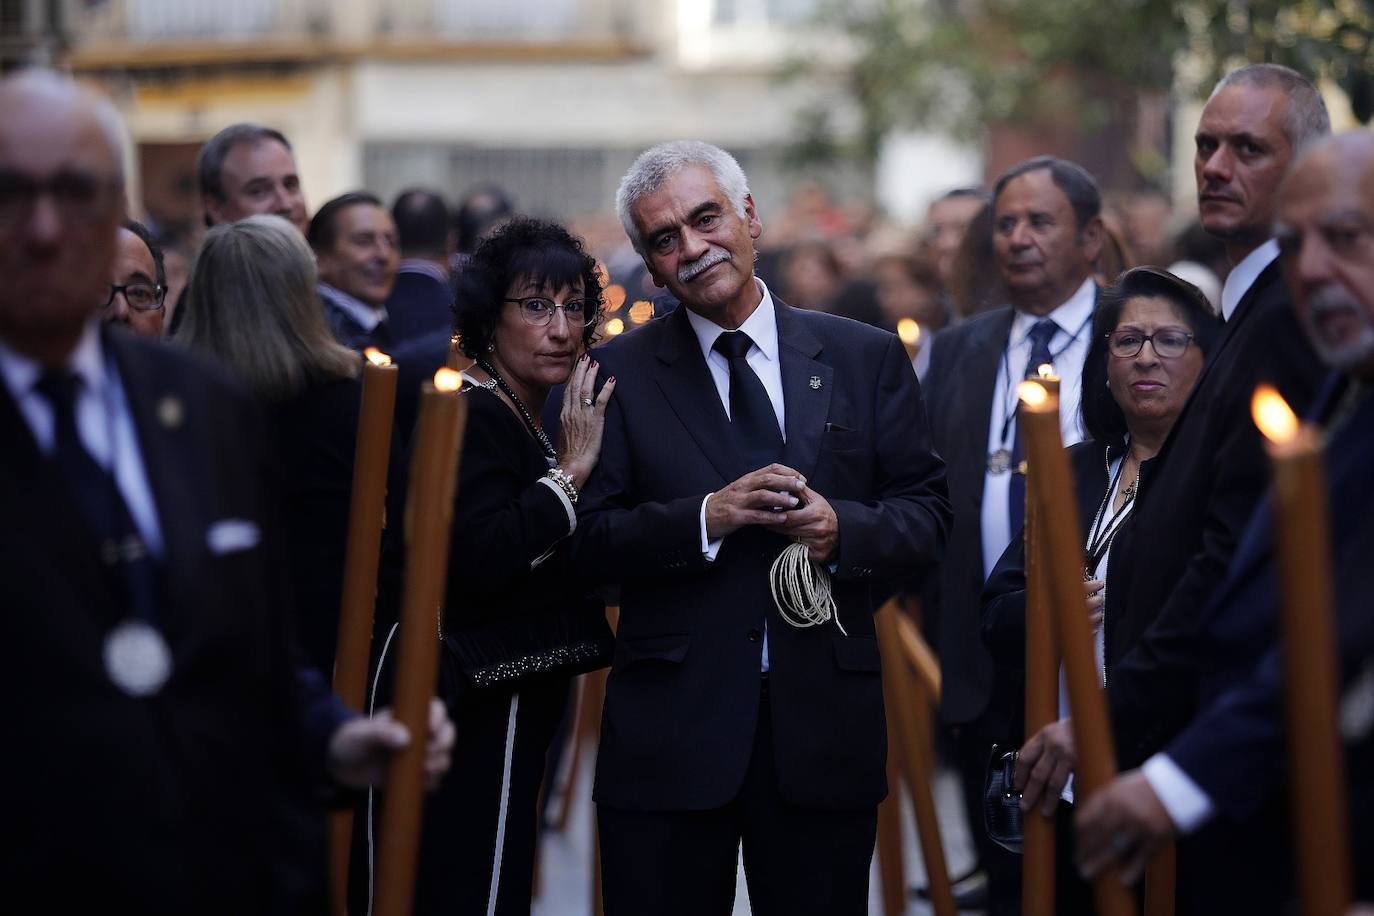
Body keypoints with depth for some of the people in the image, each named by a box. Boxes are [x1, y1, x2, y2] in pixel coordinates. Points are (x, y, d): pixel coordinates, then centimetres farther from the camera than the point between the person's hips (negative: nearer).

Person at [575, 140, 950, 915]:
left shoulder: (868, 359, 8)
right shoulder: (620, 375, 5)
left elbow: (927, 516, 6)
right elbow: (590, 537, -2)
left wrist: (845, 530, -13)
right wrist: (707, 518, -17)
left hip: (825, 725, 1)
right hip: (671, 727, -1)